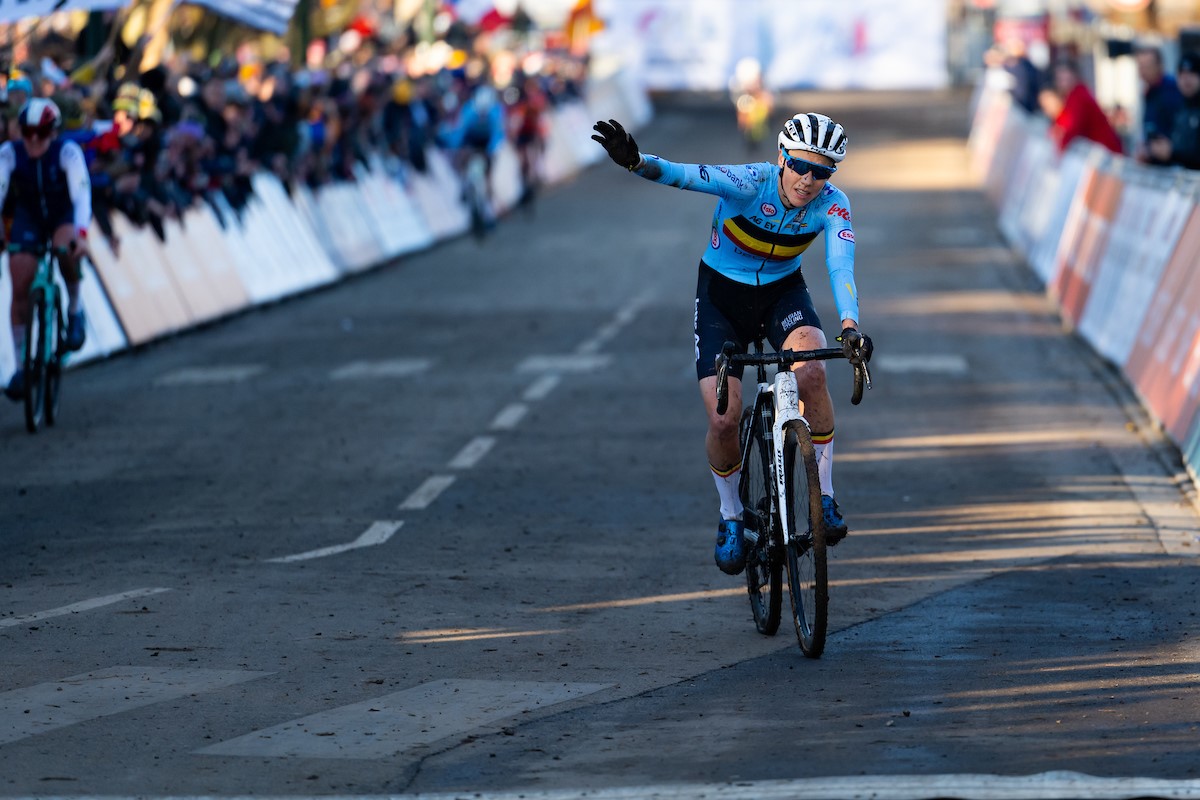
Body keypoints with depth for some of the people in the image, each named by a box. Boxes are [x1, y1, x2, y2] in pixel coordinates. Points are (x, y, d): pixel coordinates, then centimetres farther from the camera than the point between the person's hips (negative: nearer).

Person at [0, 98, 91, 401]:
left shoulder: (67, 152, -23)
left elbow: (81, 193, -31)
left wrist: (81, 233, -46)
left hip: (63, 216, -2)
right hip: (28, 218, 2)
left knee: (67, 249, -36)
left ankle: (75, 307, -9)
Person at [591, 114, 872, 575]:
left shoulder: (832, 205, -19)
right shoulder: (752, 183, -27)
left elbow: (840, 269, -30)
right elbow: (686, 175, -42)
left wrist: (850, 328, -49)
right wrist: (636, 162, -63)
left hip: (783, 292, 1)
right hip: (722, 295, -1)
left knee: (811, 373, -29)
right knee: (723, 420, -13)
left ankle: (824, 498, -15)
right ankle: (730, 518, 14)